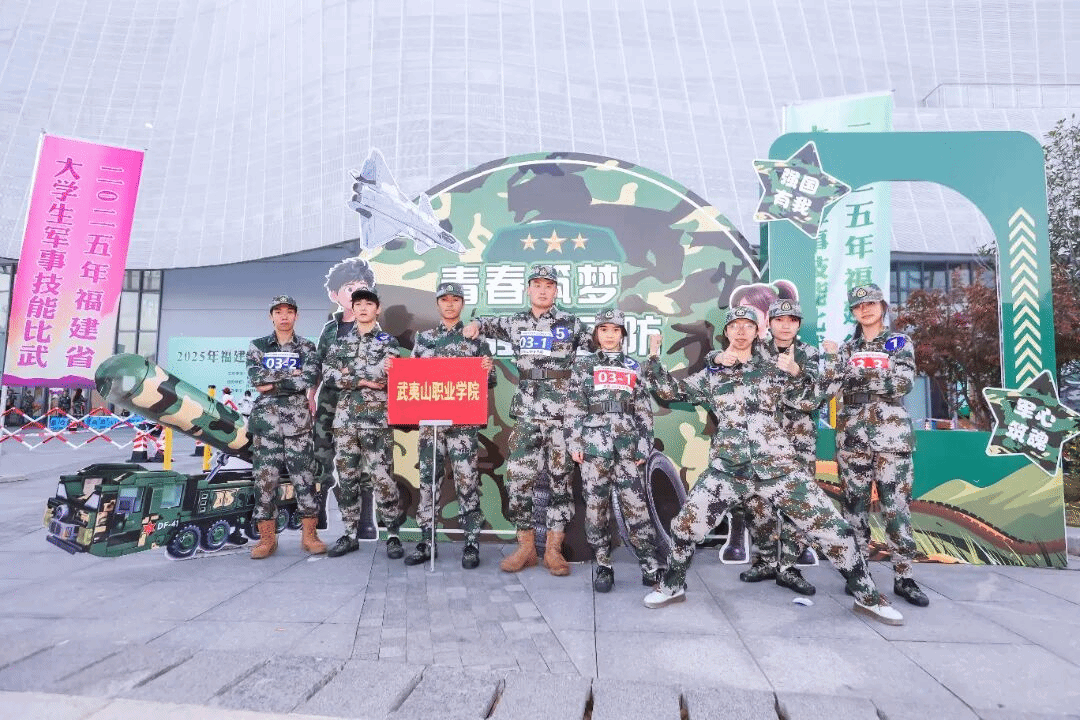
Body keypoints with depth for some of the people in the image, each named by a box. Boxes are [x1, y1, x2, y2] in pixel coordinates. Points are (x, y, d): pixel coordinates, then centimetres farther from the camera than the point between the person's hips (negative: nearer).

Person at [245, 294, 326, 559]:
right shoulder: (257, 346, 11)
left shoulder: (307, 347, 7)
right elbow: (254, 378, -6)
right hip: (266, 419, 1)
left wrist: (272, 384, -9)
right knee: (265, 477, 2)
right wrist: (290, 374, -8)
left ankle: (309, 535, 9)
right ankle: (267, 538, 12)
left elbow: (309, 379, -10)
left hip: (298, 420, -1)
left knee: (303, 475, 0)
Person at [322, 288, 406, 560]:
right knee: (346, 477, 8)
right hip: (345, 418, 4)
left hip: (377, 419, -3)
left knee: (382, 477, -5)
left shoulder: (388, 341, 5)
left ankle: (393, 535, 6)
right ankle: (350, 533, 19)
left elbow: (384, 373, -12)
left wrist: (349, 374, -6)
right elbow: (328, 373, -1)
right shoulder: (341, 342, 14)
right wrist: (363, 380, -10)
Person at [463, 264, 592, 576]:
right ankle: (525, 547, 14)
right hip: (527, 416, 2)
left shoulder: (572, 324, 4)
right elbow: (490, 325, 27)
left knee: (560, 480, 3)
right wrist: (475, 323, 7)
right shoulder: (516, 323, 10)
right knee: (518, 479, -1)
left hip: (564, 416, -2)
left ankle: (553, 550, 15)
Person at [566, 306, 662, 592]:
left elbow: (644, 410, 12)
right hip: (594, 444, -1)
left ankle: (650, 566, 8)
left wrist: (644, 445, 4)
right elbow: (574, 408, 4)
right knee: (596, 506, 2)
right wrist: (574, 443, -2)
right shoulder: (583, 364, 9)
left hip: (627, 446, 1)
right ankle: (603, 566, 14)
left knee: (636, 506, -1)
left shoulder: (633, 366, 14)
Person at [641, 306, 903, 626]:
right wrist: (654, 355, 1)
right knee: (685, 526, -1)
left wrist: (794, 374, -3)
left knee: (833, 528, -1)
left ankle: (868, 597, 22)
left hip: (777, 466, 0)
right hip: (728, 469, 0)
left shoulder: (773, 369, 11)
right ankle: (672, 585, 24)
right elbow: (670, 390, 9)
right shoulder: (710, 375, 10)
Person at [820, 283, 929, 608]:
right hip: (852, 435, 2)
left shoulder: (899, 342, 5)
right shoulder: (847, 348, 11)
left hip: (890, 434, -2)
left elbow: (904, 384, -10)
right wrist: (832, 358, -13)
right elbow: (830, 388, -1)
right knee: (854, 503, 5)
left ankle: (903, 577, 8)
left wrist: (863, 376, -16)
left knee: (896, 505, -2)